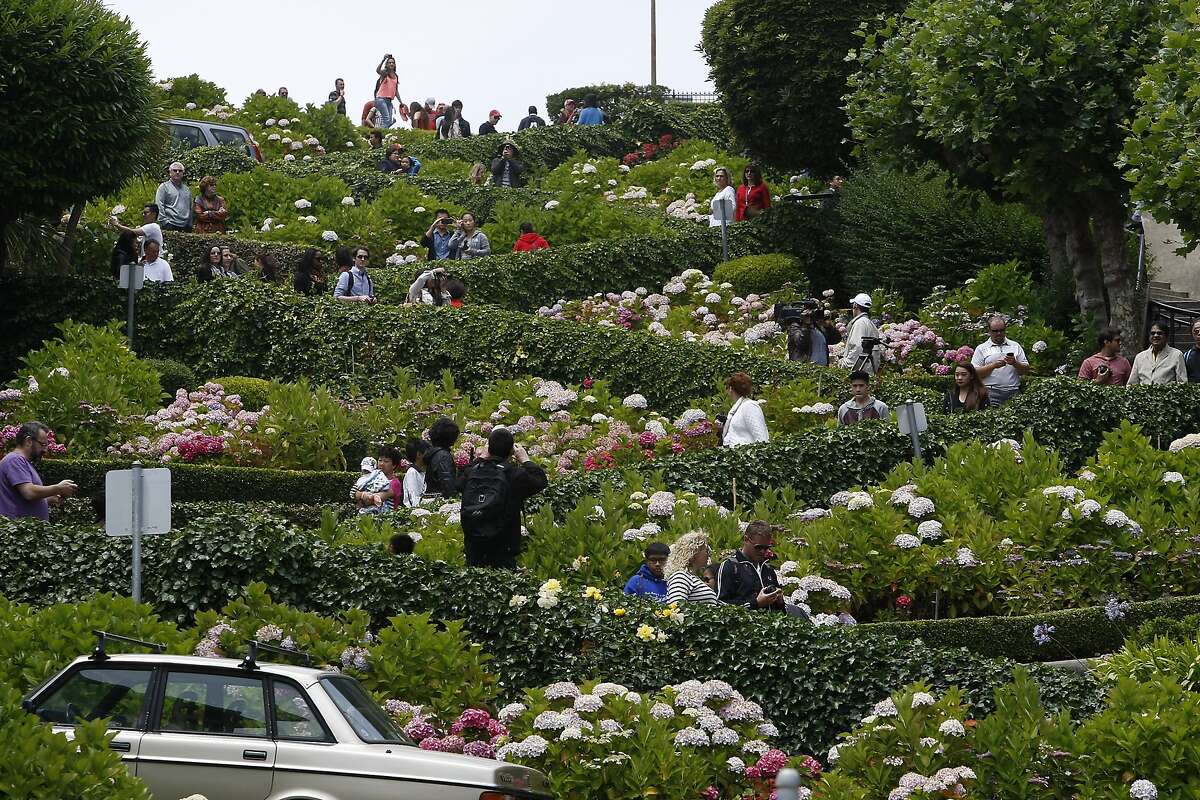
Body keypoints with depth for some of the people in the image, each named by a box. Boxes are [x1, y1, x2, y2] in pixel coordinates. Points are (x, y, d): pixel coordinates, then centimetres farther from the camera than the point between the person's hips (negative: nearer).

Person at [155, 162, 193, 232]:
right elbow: (159, 206, -3)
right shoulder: (164, 187, 4)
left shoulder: (187, 189, 21)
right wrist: (164, 221, -12)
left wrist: (190, 225, 16)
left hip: (185, 226, 5)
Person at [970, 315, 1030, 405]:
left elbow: (1025, 370, 14)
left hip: (1013, 392, 2)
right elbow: (975, 373, 0)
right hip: (991, 391, -2)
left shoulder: (1015, 346, 18)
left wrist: (1015, 363, -6)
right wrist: (993, 365, -11)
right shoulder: (981, 349, 11)